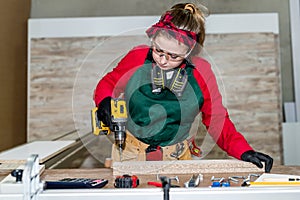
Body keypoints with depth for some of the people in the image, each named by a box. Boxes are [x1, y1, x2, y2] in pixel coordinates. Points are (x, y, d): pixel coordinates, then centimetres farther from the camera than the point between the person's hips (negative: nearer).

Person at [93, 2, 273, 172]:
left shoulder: (201, 73, -6)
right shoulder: (137, 58, -7)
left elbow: (218, 120, 1)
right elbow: (108, 83, 8)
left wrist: (244, 152, -10)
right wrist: (105, 101, -14)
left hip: (175, 158, 3)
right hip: (130, 153, -2)